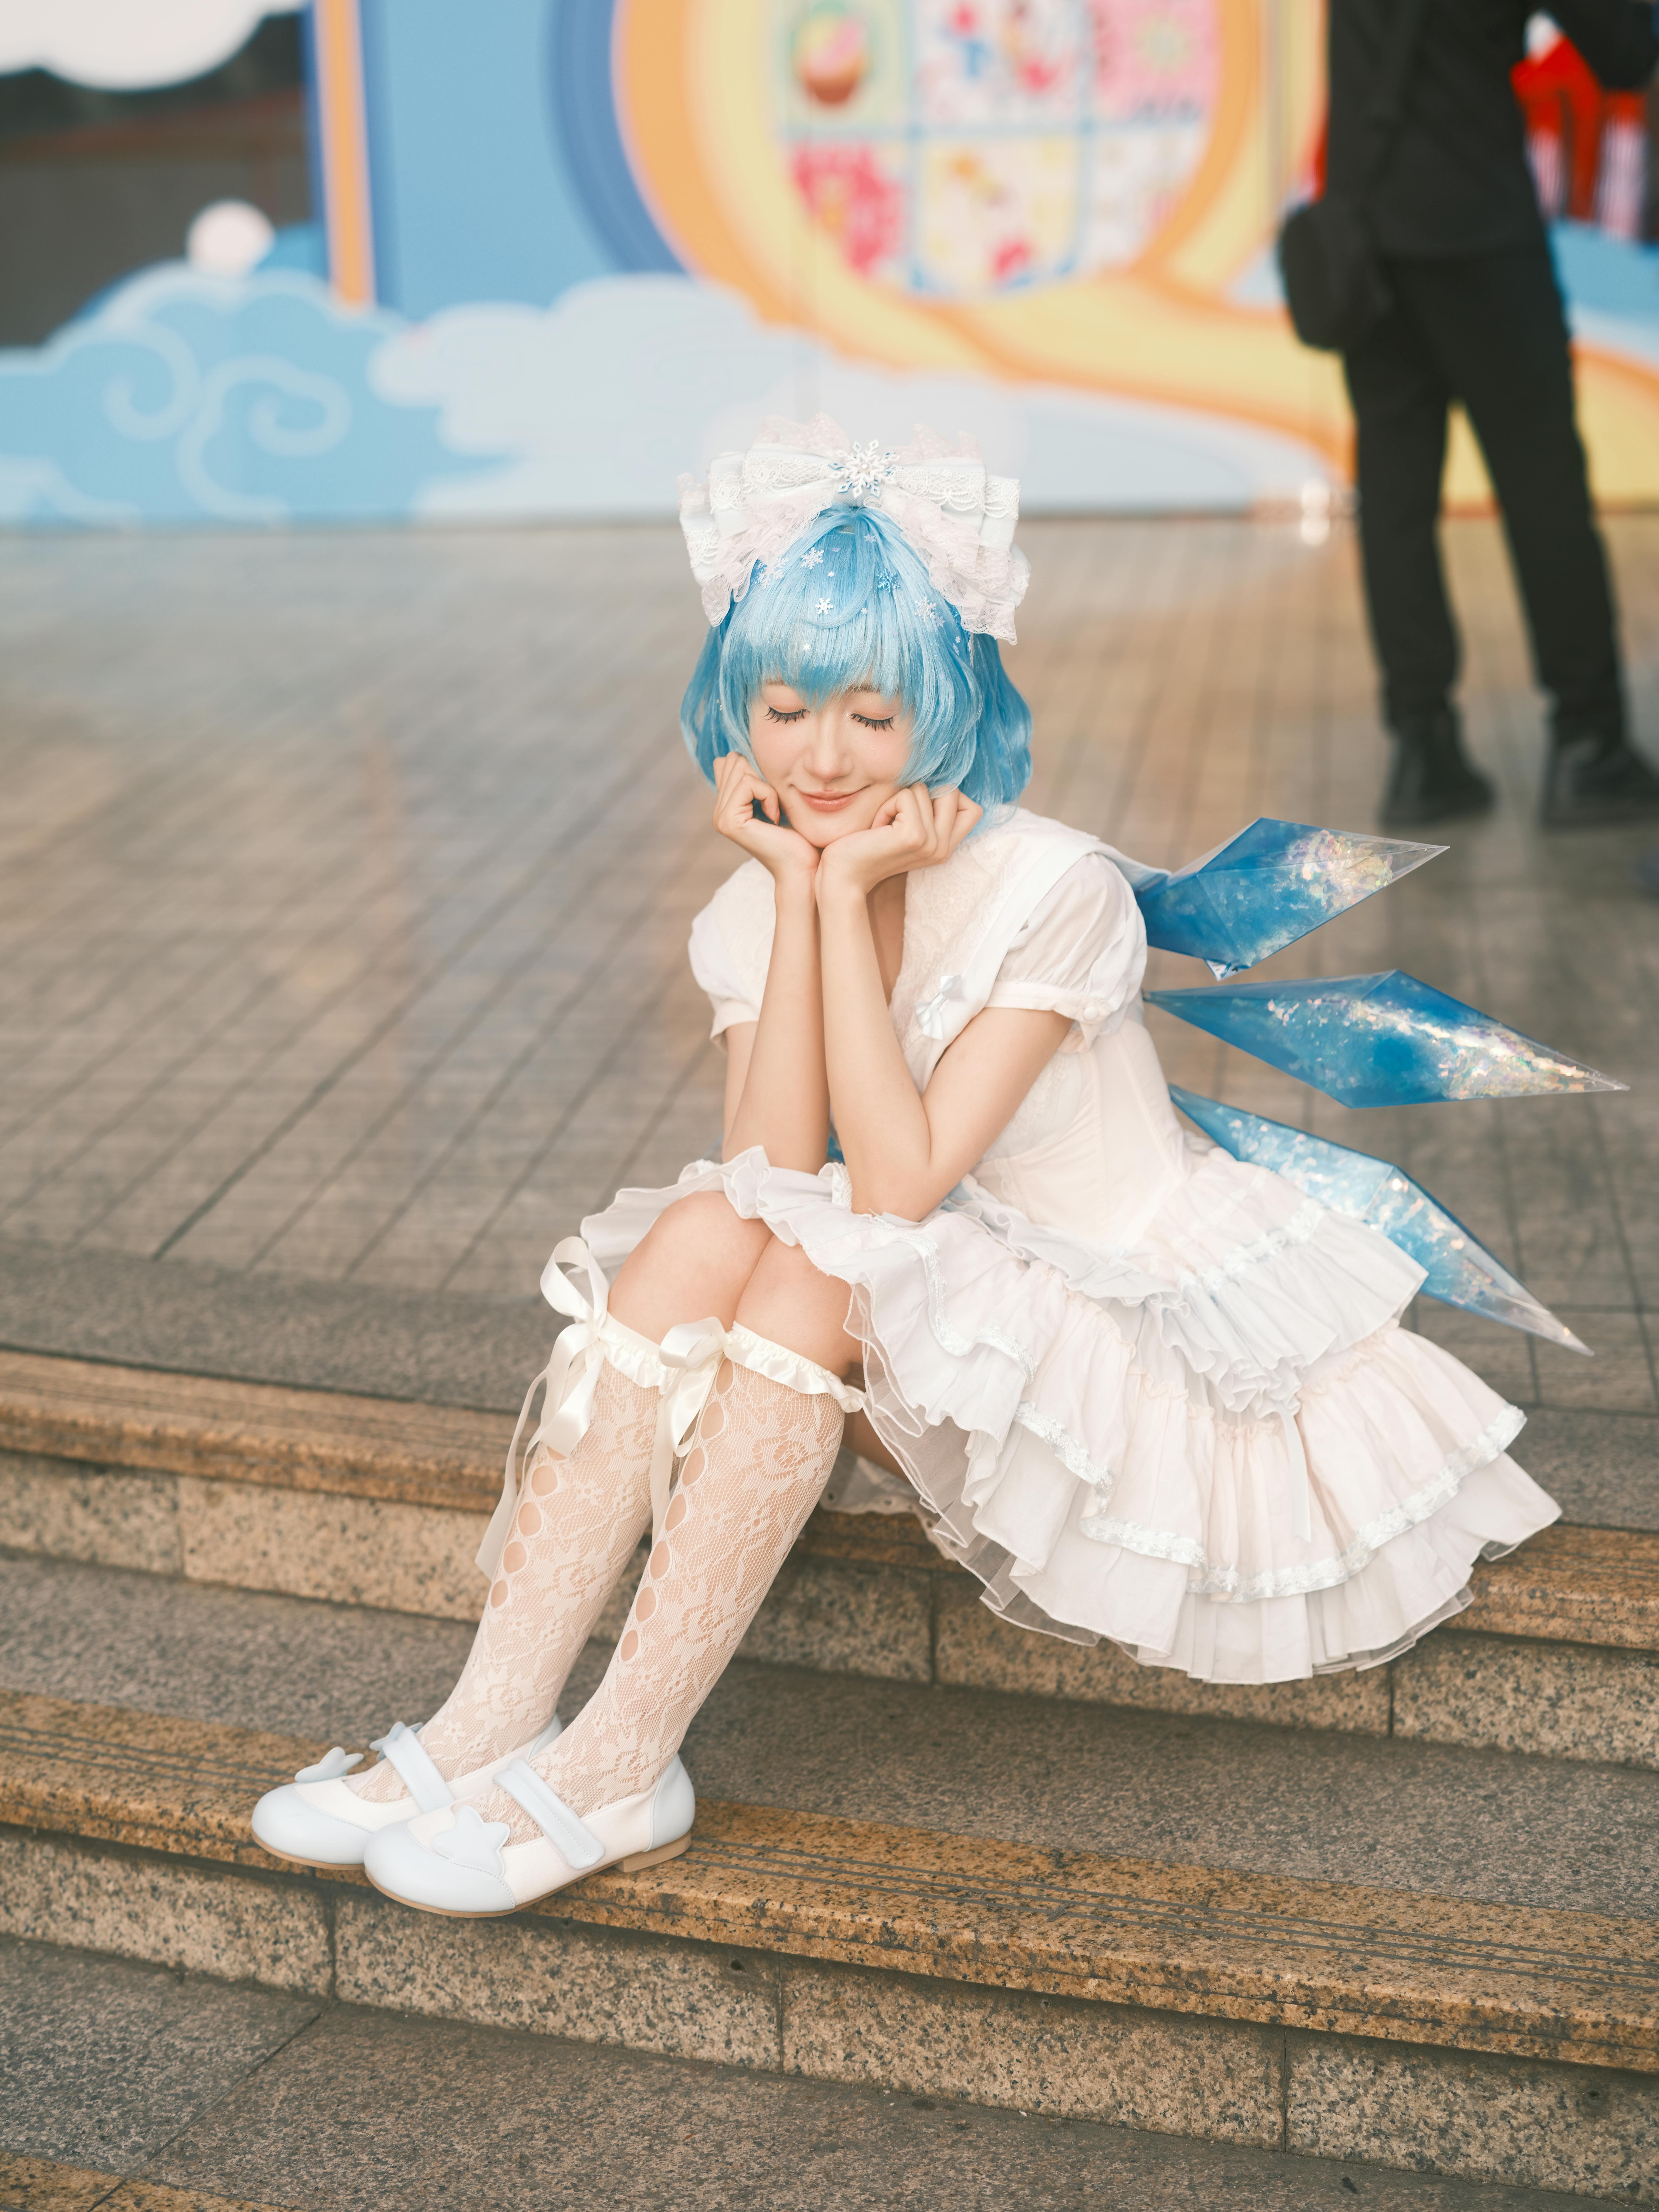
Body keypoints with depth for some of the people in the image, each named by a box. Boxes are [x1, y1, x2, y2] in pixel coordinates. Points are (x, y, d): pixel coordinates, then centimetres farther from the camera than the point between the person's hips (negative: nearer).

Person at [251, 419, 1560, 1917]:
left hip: (1132, 1346, -5)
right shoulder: (760, 901, -2)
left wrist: (850, 897, -25)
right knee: (701, 1229, -22)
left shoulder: (1054, 892, -19)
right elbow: (770, 1172, -17)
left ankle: (619, 1770, -27)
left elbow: (897, 1186, -26)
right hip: (925, 1340, 5)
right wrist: (798, 893, -19)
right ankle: (490, 1725, -26)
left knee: (814, 1268, -30)